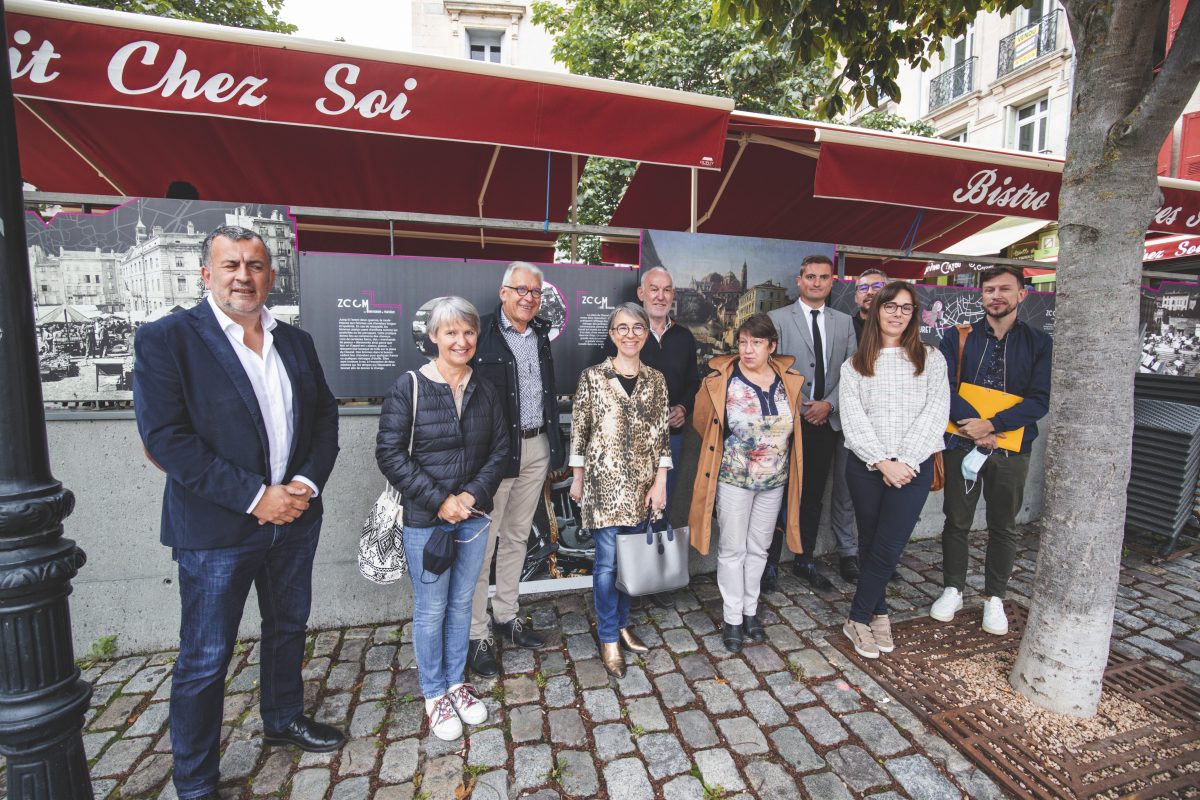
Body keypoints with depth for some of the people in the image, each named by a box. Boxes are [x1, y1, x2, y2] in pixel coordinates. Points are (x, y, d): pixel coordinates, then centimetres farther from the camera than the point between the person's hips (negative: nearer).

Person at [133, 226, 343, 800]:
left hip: (294, 517, 6)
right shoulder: (166, 339, -10)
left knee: (288, 628, 22)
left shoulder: (296, 341, 6)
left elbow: (324, 416, 6)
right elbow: (165, 436, -18)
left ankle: (283, 720, 47)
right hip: (215, 528, -5)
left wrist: (308, 482, -10)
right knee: (204, 658, 10)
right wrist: (254, 496, -21)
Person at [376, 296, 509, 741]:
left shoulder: (484, 390, 2)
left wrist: (476, 494, -10)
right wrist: (440, 500, -15)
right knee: (430, 611, 9)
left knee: (462, 604, 17)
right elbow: (390, 454, -12)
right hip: (425, 520, -4)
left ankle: (456, 683, 37)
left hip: (474, 516, 4)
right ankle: (434, 695, 31)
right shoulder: (408, 387, -10)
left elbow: (500, 448, 5)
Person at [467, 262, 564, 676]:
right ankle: (477, 635, 18)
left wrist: (553, 444, 15)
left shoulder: (541, 334, 11)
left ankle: (507, 617, 34)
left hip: (536, 447, 7)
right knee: (484, 542, 2)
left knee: (517, 537, 17)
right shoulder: (481, 334, -9)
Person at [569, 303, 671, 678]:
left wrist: (660, 482, 1)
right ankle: (609, 639, 21)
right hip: (604, 481, -3)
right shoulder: (592, 377, -5)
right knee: (607, 562, 3)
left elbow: (662, 434, 5)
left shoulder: (656, 380, 4)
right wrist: (577, 479, 2)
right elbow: (578, 431, -1)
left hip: (641, 483, 4)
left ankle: (621, 622, 36)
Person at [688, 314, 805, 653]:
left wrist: (775, 456, 9)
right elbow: (702, 422, 0)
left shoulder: (791, 381, -3)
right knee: (732, 550, 7)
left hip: (774, 481, 4)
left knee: (758, 548, 16)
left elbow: (795, 424, 12)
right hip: (733, 480, -3)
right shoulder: (719, 382, -14)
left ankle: (750, 611, 34)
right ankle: (732, 618, 23)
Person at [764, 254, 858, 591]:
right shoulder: (778, 318, -1)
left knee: (813, 496, 13)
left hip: (826, 421, 4)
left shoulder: (844, 322, 11)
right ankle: (770, 561, 17)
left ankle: (805, 560, 28)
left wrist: (829, 404, -7)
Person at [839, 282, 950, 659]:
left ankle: (858, 618, 18)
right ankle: (878, 613, 30)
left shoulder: (930, 359, 6)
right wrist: (882, 462, -13)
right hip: (866, 467, 1)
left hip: (913, 468, -1)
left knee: (887, 550, -1)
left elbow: (935, 414, -4)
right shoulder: (854, 365, 6)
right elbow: (853, 419, -3)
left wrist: (905, 462, -13)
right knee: (869, 544, 11)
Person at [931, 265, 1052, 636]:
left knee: (1003, 527, 12)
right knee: (956, 521, 9)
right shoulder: (958, 337, 1)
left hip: (1011, 449, 1)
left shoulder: (1038, 344, 2)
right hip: (962, 443, 0)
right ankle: (953, 589, 26)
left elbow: (1039, 400, -7)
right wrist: (973, 425, -18)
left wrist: (992, 424, -19)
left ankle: (994, 598, 28)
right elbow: (944, 386, -8)